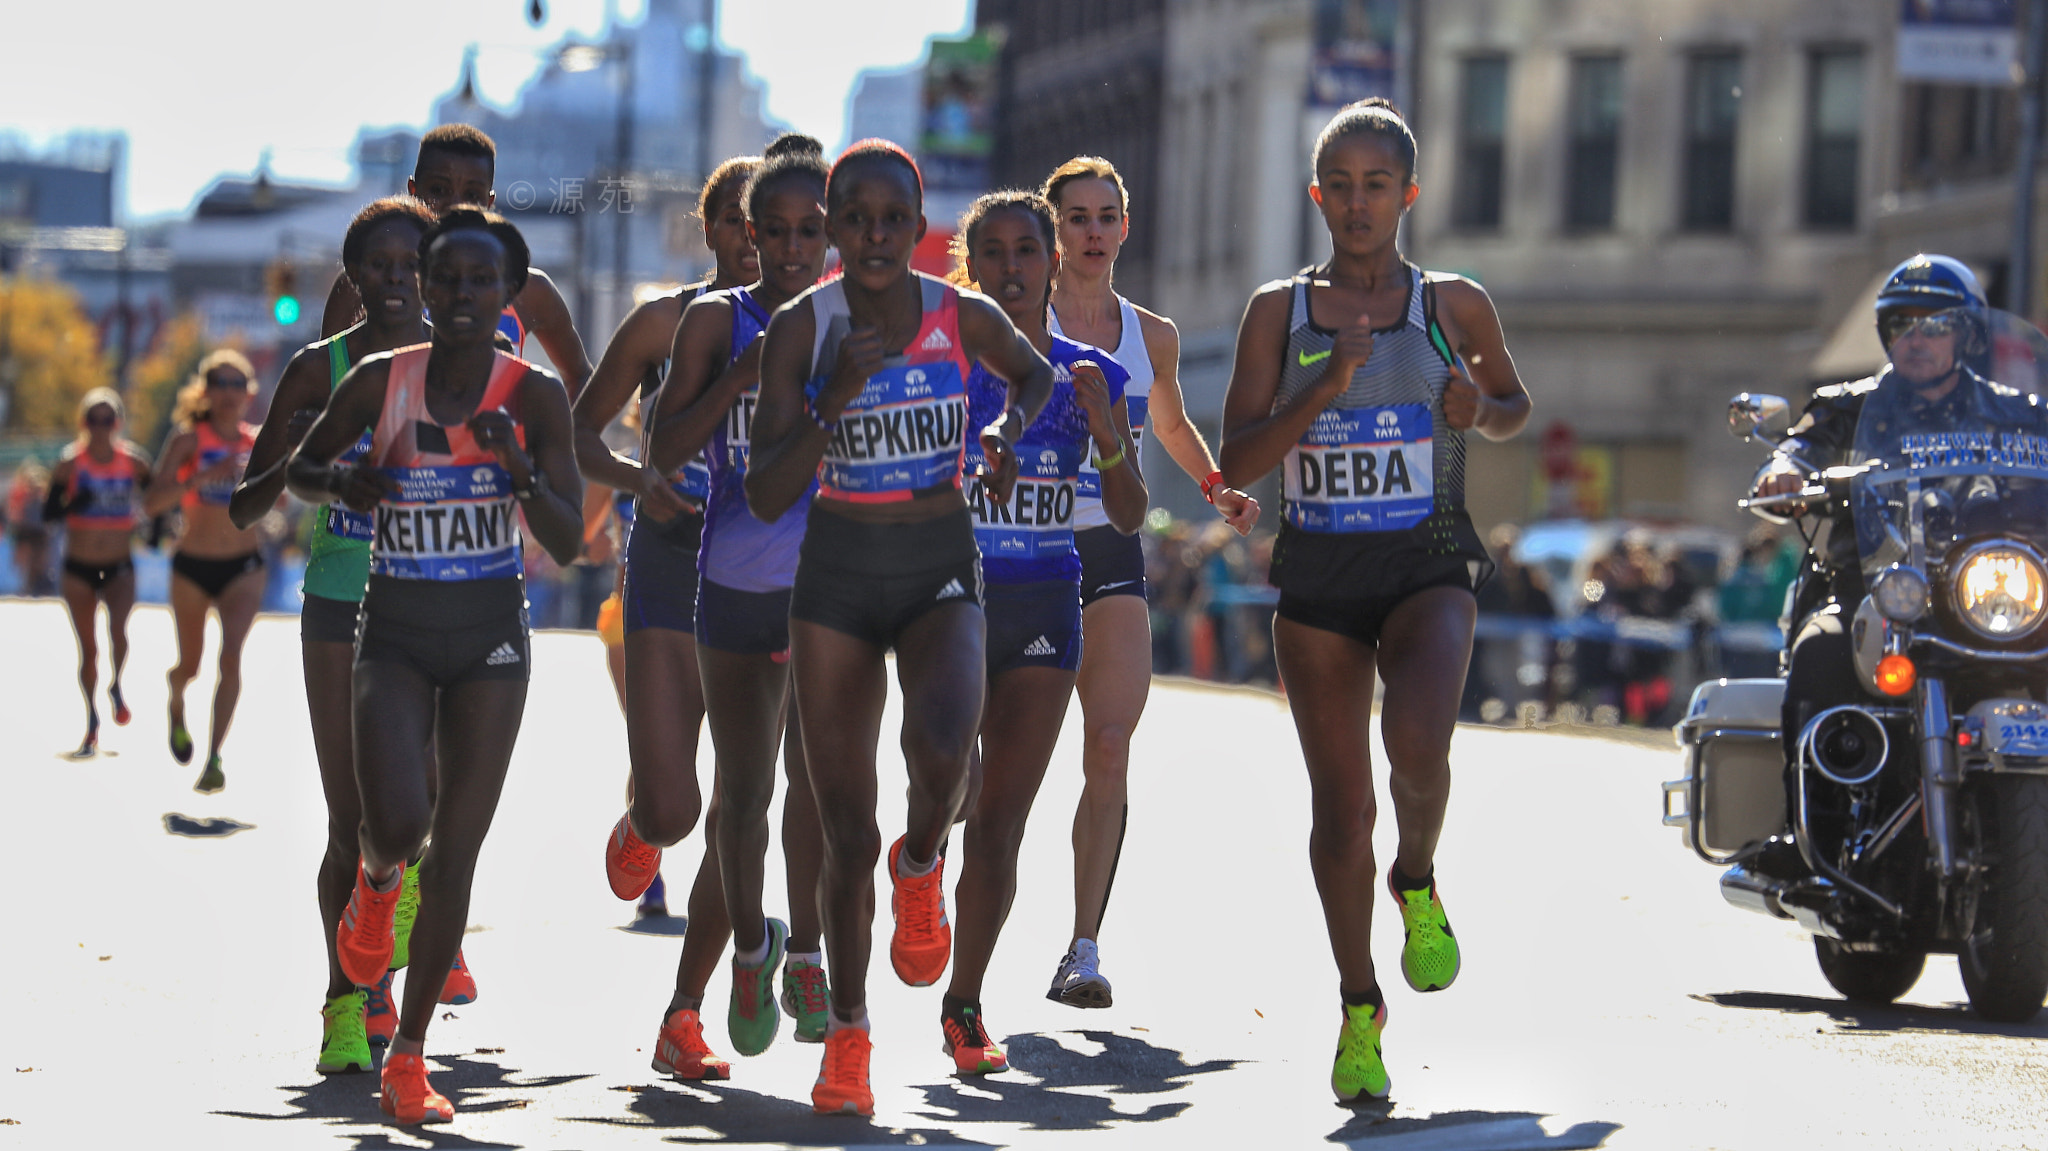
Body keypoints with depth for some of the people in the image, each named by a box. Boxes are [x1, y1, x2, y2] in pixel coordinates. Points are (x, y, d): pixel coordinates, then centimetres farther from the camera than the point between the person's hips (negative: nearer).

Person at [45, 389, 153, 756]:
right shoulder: (71, 463, -7)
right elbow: (48, 513, -10)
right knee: (88, 648, 6)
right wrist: (73, 504, -29)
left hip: (120, 567, 0)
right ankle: (92, 723, 22)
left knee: (117, 628, -25)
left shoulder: (134, 461, -4)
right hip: (79, 569, 0)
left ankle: (116, 686, 2)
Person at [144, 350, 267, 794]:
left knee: (231, 652, -21)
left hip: (243, 567, 1)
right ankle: (177, 707, 50)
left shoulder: (257, 442, 1)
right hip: (193, 566, -1)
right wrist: (204, 476, -32)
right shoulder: (189, 439, -9)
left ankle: (214, 758, -19)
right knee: (190, 666, 13)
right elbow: (152, 502, -20)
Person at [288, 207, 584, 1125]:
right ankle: (377, 878, 19)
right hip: (394, 634, 0)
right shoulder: (379, 383, -5)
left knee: (455, 854, 1)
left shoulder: (534, 396, -7)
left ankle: (409, 1054, 14)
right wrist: (342, 481, -12)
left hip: (490, 637, 0)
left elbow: (568, 543, -9)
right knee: (398, 823, -21)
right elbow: (299, 468, 10)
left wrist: (521, 468, -26)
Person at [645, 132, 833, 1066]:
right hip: (736, 581, 0)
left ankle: (804, 952, 12)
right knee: (742, 786, 5)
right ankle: (749, 944, 27)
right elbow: (664, 451, -7)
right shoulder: (717, 320, -1)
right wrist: (745, 374, -18)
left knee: (818, 774, -6)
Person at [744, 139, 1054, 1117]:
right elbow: (765, 498, -13)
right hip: (836, 580, 0)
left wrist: (1008, 430, -2)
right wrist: (834, 399, -25)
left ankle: (922, 862, 5)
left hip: (942, 576, 0)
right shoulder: (800, 329, -10)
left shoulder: (965, 318, -5)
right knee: (847, 832, 2)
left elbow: (1036, 374, 19)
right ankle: (847, 1034, 20)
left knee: (942, 748, -31)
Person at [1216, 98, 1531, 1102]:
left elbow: (1515, 405, 19)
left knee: (1416, 742, -28)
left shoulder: (1455, 305, 3)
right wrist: (1327, 387, -17)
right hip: (1317, 577, 1)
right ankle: (1359, 1008, 20)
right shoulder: (1278, 310, 3)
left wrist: (1480, 409, -4)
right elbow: (1235, 463, -4)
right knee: (1340, 803, 3)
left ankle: (1417, 886, 4)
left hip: (1427, 570, -1)